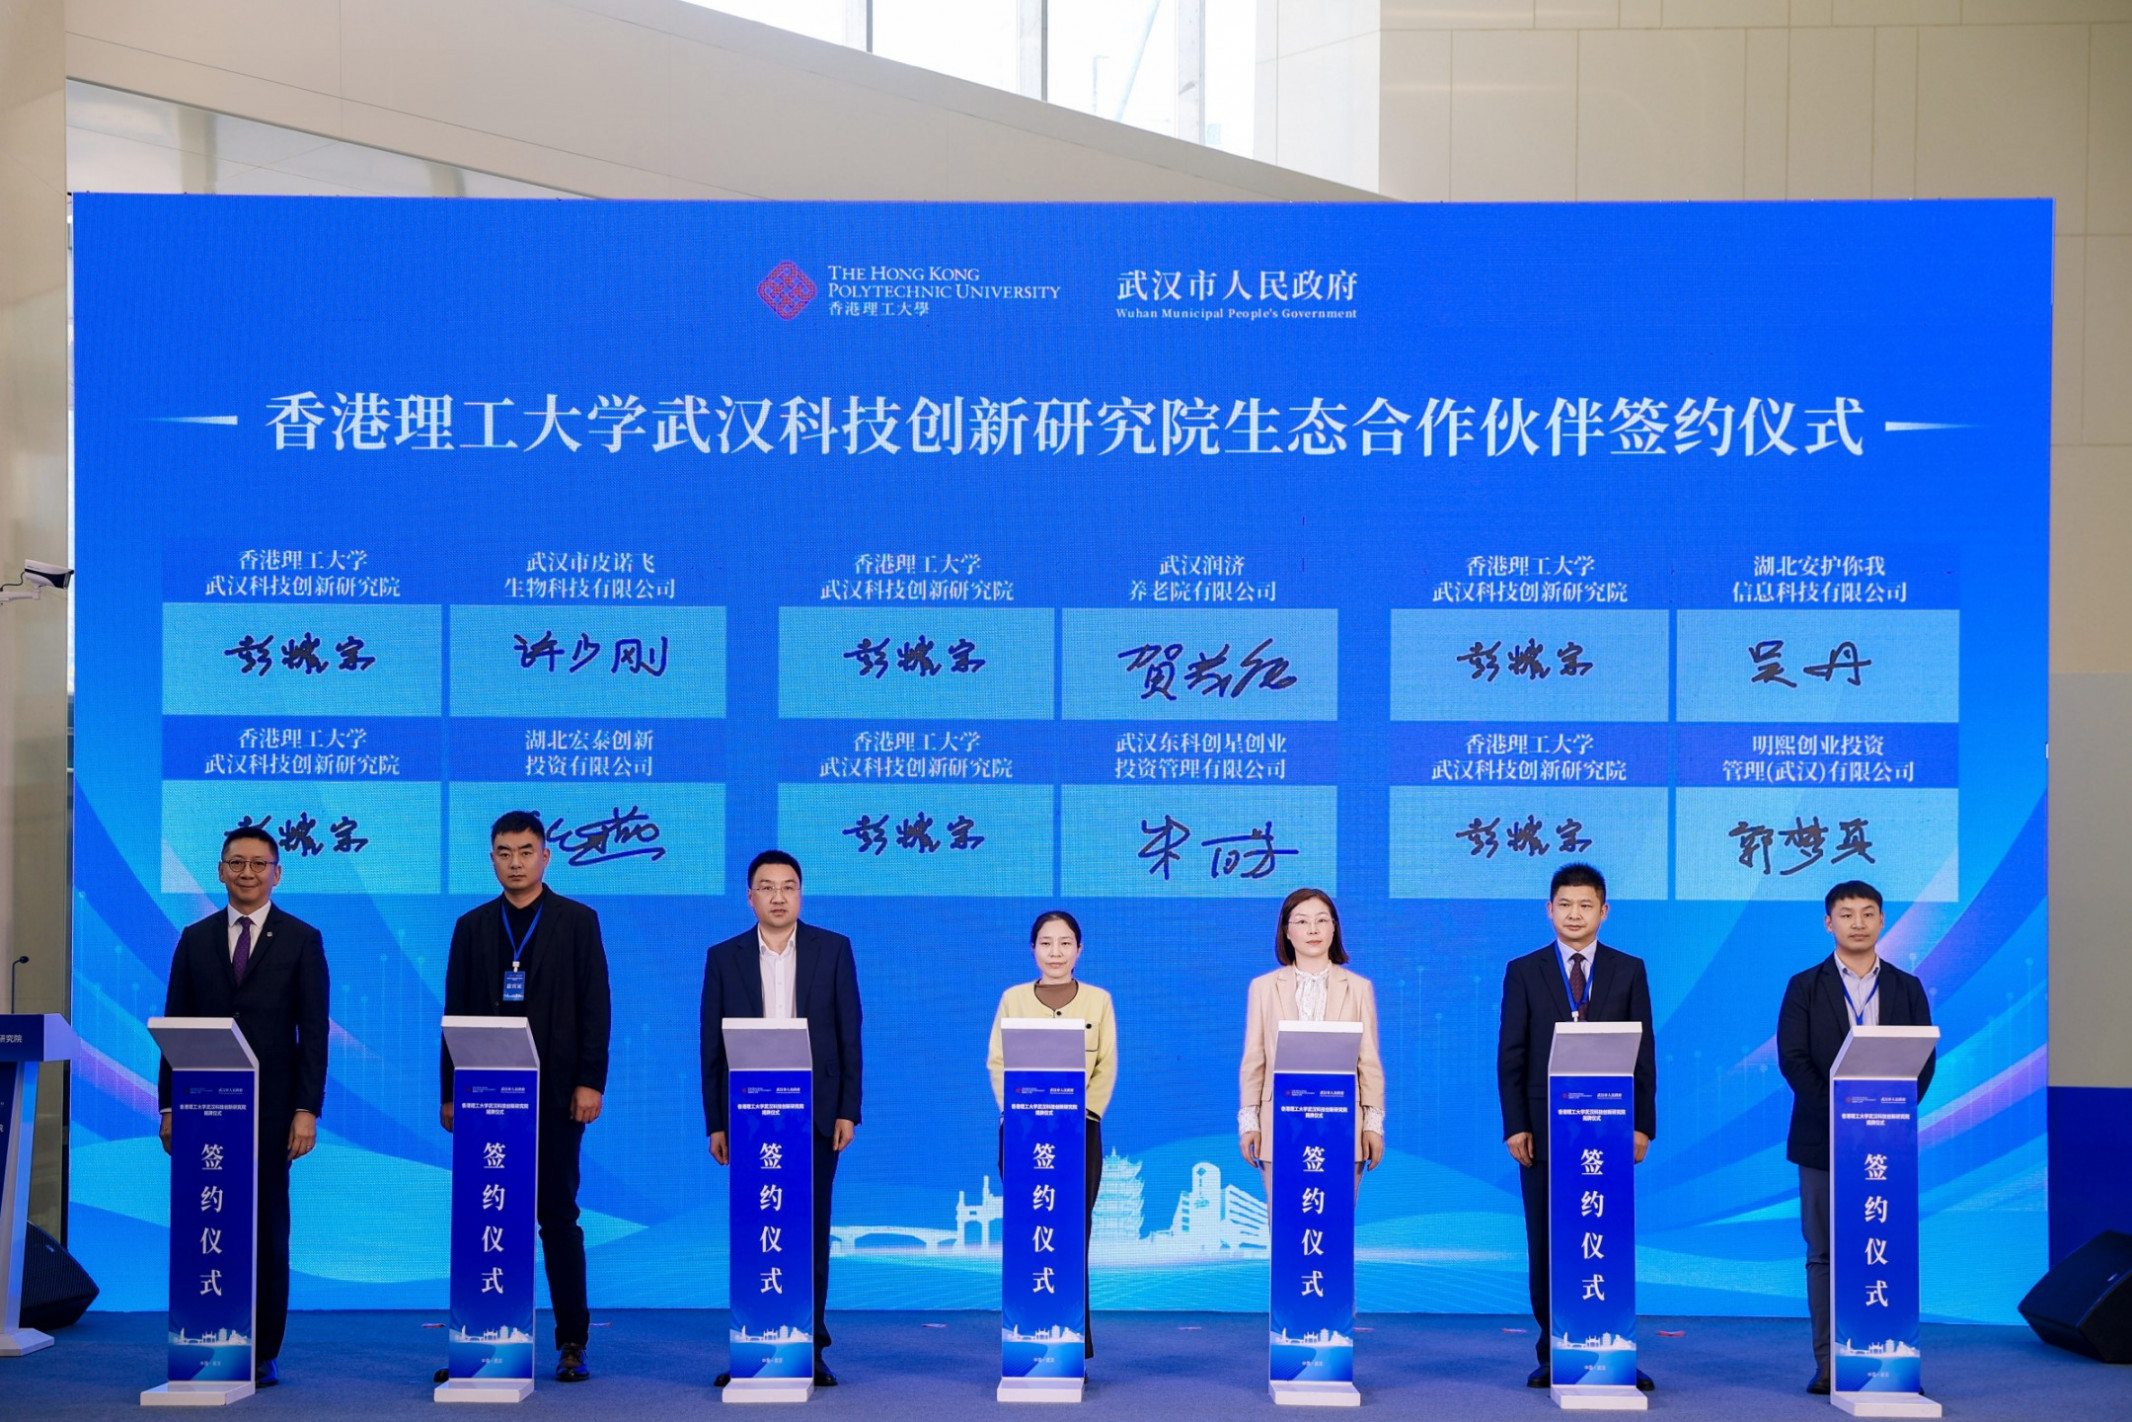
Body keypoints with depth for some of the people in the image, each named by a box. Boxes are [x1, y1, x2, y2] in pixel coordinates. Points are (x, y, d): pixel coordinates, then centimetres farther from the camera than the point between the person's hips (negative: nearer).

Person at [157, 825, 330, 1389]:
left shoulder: (302, 940, 4)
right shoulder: (195, 939, 11)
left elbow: (314, 1030, -1)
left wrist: (307, 1109, -9)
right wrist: (169, 1105, 4)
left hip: (270, 1105, -2)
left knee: (266, 1227, 2)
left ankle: (263, 1355, 7)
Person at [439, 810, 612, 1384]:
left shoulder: (578, 921, 4)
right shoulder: (472, 926, 11)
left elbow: (595, 1008, -1)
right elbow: (455, 1012, 9)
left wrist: (590, 1082, -9)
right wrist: (451, 1090, 4)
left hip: (554, 1092, -2)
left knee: (558, 1214, 0)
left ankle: (572, 1343, 4)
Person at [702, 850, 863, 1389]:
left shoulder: (833, 949, 3)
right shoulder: (724, 957, 5)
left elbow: (848, 1035, 2)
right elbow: (712, 1045, 5)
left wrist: (848, 1111, -4)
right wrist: (715, 1122, 1)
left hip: (814, 1114, 0)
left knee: (811, 1234, 3)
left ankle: (809, 1350, 8)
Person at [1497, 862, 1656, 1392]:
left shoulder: (1628, 970, 7)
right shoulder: (1523, 971, 6)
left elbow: (1644, 1052, 5)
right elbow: (1510, 1056, 3)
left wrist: (1642, 1124, -2)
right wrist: (1514, 1125, -5)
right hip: (1544, 1129, 0)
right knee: (1546, 1248, 4)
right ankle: (1554, 1355, 11)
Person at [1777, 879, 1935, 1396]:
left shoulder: (1907, 987, 10)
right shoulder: (1805, 987, 5)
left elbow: (1923, 1059, 4)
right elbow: (1792, 1058, -3)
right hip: (1822, 1139, -1)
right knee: (1825, 1253, 1)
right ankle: (1829, 1362, 3)